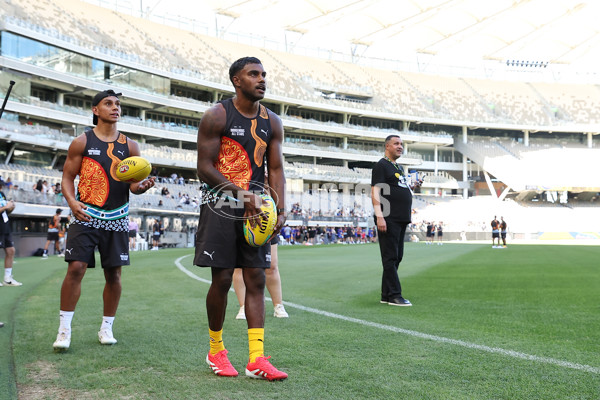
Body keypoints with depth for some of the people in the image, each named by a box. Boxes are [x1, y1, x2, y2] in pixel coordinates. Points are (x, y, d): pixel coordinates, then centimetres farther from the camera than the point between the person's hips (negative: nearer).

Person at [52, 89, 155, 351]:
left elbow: (134, 182, 9)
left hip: (117, 219, 3)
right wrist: (72, 201, -16)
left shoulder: (129, 146, 9)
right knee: (76, 268, -11)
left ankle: (106, 328, 18)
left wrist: (141, 187, -16)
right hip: (85, 215, -2)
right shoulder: (81, 142, 3)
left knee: (114, 273, 4)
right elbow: (67, 176, 3)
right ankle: (64, 329, -1)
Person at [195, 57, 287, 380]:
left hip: (256, 208, 5)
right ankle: (215, 351, 18)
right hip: (221, 206, -4)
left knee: (256, 279, 0)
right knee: (222, 278, -2)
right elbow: (205, 167, -9)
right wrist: (242, 193, -19)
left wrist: (280, 211, -6)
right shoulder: (216, 116, -5)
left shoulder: (272, 122, 10)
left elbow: (276, 169, 8)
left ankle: (256, 359, 1)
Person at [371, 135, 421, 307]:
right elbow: (375, 192, -13)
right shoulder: (381, 165, -4)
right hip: (389, 220, -9)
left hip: (401, 220, 9)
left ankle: (386, 295, 15)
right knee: (390, 257, -8)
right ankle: (394, 295, -7)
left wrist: (412, 187, 12)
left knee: (396, 257, 9)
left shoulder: (399, 167, 23)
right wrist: (379, 216, -22)